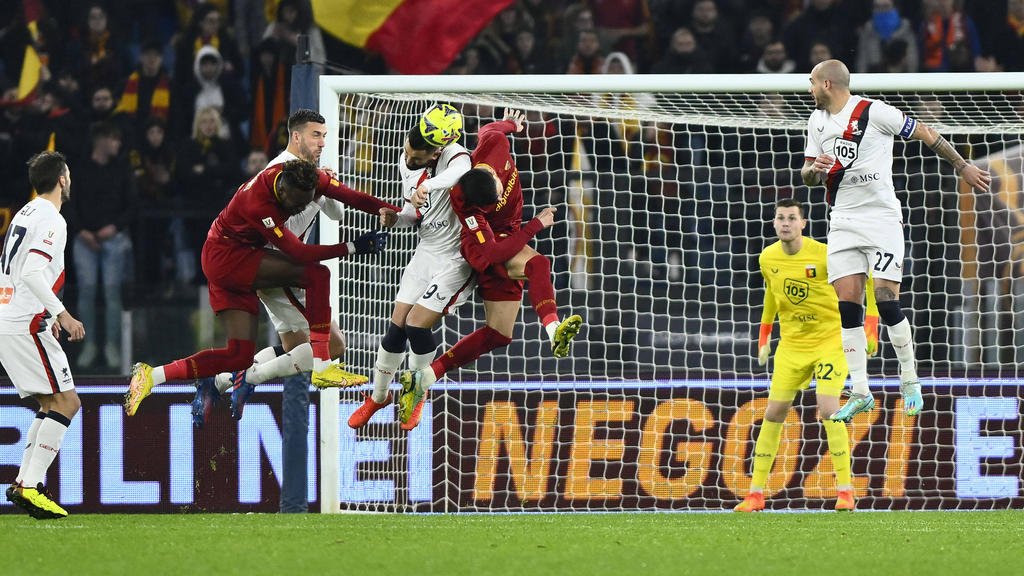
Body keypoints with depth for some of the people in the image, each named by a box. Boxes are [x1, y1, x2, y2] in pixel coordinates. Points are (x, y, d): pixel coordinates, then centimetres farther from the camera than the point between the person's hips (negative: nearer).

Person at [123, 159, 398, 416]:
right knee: (317, 274, -22)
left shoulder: (308, 178, -13)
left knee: (240, 355, 4)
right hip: (225, 256, -9)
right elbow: (297, 252, -27)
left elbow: (351, 197, -5)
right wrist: (353, 247, -26)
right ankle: (322, 367, -20)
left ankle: (150, 376, 3)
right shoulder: (258, 204, -32)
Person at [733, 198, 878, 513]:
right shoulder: (767, 259, -2)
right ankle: (756, 493, 9)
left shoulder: (824, 255, -18)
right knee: (774, 413, 1)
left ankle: (845, 492, -11)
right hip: (791, 343, 5)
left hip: (831, 341, -5)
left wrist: (871, 325, -14)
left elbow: (867, 277, -8)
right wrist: (764, 336, 18)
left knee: (828, 409, -18)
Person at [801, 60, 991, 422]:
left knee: (887, 301, -11)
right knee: (847, 306, -3)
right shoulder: (817, 120, 12)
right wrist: (814, 169, -6)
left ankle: (910, 380, 6)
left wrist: (962, 167, 3)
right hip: (843, 224, 6)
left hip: (882, 219, -6)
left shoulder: (873, 112, -10)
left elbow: (924, 133, -2)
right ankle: (860, 393, 0)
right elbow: (807, 176, 18)